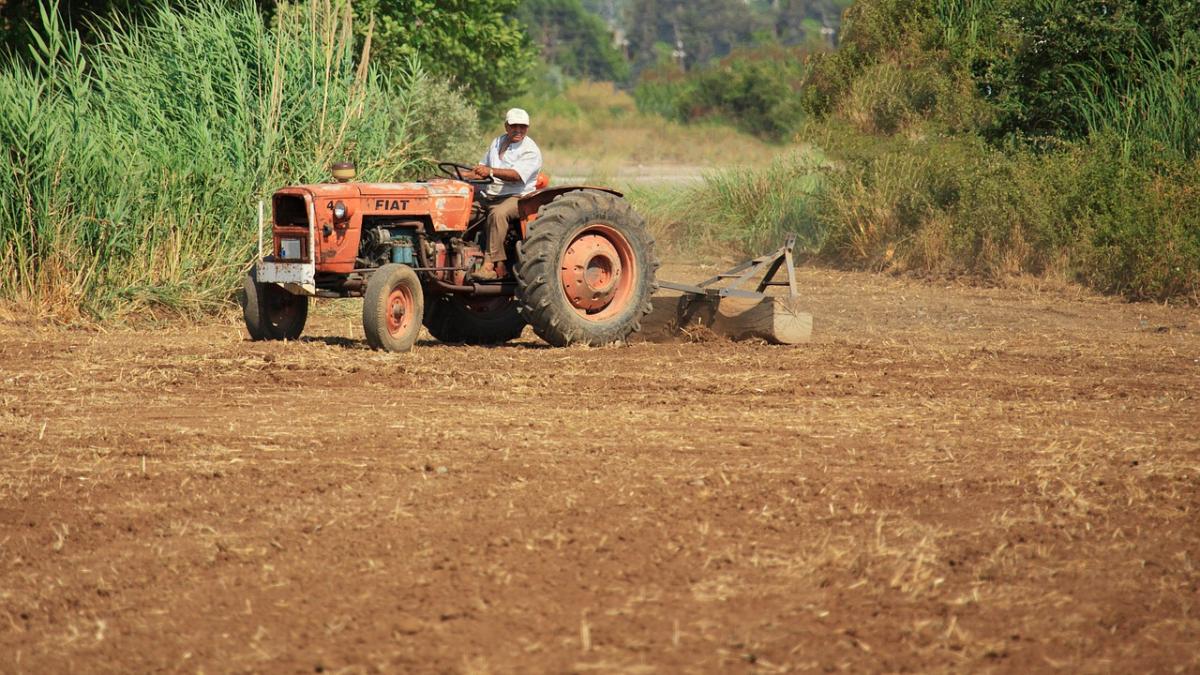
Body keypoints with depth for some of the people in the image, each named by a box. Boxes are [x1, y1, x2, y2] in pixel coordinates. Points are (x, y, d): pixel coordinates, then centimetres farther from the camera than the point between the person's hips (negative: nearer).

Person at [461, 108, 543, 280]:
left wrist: (490, 172, -36)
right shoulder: (498, 142, 17)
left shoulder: (530, 151, -7)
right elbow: (482, 171, 23)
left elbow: (516, 175, -23)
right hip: (488, 195, 7)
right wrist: (465, 175, 4)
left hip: (515, 196, -7)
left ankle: (490, 264, -39)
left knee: (498, 213, -38)